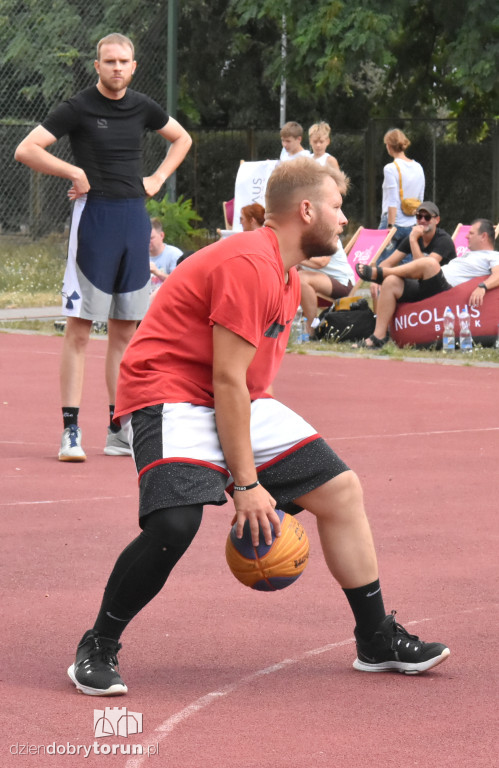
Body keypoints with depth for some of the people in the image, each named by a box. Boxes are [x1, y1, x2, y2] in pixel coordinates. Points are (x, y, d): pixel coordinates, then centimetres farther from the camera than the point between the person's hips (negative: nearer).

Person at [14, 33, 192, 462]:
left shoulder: (142, 107, 10)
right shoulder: (78, 108, -4)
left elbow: (182, 139, 27)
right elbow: (26, 150, -8)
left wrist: (158, 179, 14)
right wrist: (74, 172, -14)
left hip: (135, 218, 5)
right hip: (94, 217, -5)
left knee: (125, 330, 8)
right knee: (79, 329, -7)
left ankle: (118, 431, 13)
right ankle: (71, 431, -6)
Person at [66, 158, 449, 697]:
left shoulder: (287, 277, 13)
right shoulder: (249, 265, -20)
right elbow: (226, 382, -22)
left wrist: (255, 476, 17)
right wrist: (245, 484, -20)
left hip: (237, 406, 10)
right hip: (169, 396, -10)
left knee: (341, 490, 7)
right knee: (175, 521, -32)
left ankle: (377, 642, 20)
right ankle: (97, 648, -12)